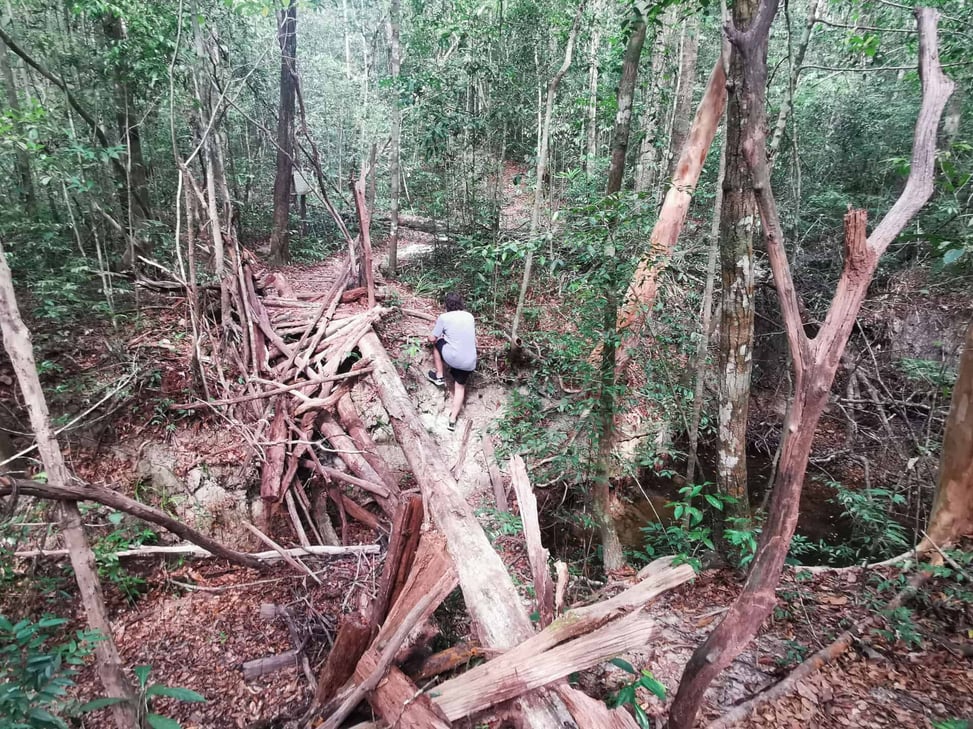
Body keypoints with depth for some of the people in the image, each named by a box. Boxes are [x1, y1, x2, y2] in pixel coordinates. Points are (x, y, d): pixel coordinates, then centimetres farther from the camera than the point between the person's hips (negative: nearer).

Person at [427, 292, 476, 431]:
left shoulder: (444, 317, -3)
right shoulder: (469, 316, 11)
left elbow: (432, 338, 5)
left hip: (453, 358, -4)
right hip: (470, 361, 4)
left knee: (436, 343, 24)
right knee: (460, 387, 22)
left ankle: (439, 377, 26)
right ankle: (453, 420, 17)